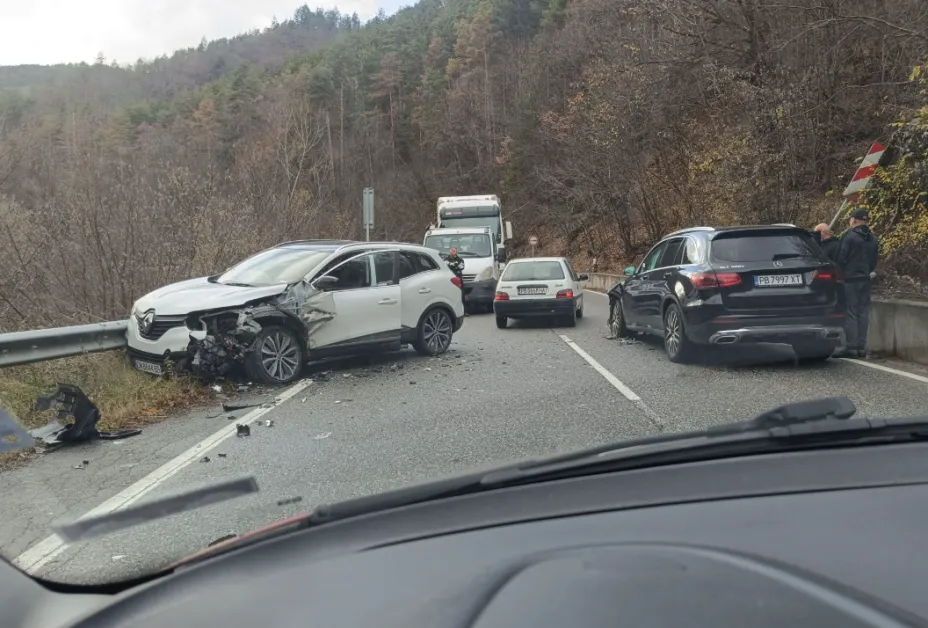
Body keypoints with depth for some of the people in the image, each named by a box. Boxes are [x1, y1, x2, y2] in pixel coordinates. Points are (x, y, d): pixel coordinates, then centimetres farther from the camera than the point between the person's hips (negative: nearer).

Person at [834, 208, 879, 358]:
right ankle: (861, 347, 10)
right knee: (863, 312, 8)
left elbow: (841, 258, -12)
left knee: (850, 313, -6)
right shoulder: (873, 239, 13)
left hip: (850, 279, -7)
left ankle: (851, 347, -8)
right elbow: (874, 260, 17)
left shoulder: (849, 236, -11)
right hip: (865, 279, 7)